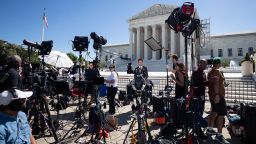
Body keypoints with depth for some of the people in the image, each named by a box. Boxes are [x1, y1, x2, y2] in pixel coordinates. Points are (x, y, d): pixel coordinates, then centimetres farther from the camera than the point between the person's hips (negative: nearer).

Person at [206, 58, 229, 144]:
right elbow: (216, 83, -24)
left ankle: (209, 129, 29)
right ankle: (219, 135, -7)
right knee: (221, 115, -9)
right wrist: (217, 94, -29)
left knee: (214, 112, 19)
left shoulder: (210, 71, 15)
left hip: (212, 95, 10)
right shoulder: (216, 71, -14)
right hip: (218, 95, -10)